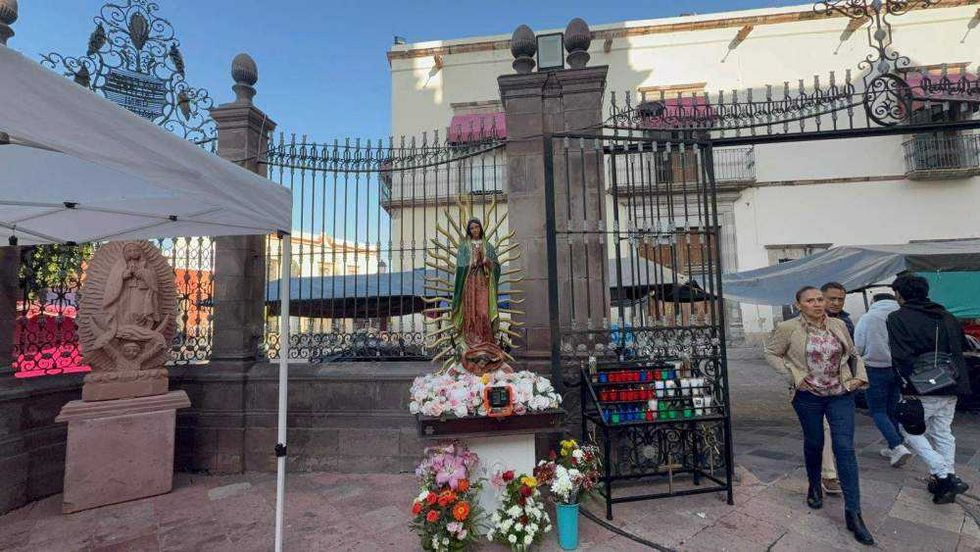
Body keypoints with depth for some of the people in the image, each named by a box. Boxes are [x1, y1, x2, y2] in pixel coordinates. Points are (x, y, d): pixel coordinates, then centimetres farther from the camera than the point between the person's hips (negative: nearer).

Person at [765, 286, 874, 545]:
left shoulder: (838, 325, 1)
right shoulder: (788, 328, -11)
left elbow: (853, 354, 15)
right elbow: (771, 353, -3)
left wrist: (860, 376, 1)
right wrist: (794, 375, -11)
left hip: (841, 395, 2)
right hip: (808, 396, -2)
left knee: (845, 449, -4)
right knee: (814, 443, 14)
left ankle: (853, 513, 2)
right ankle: (814, 487, 41)